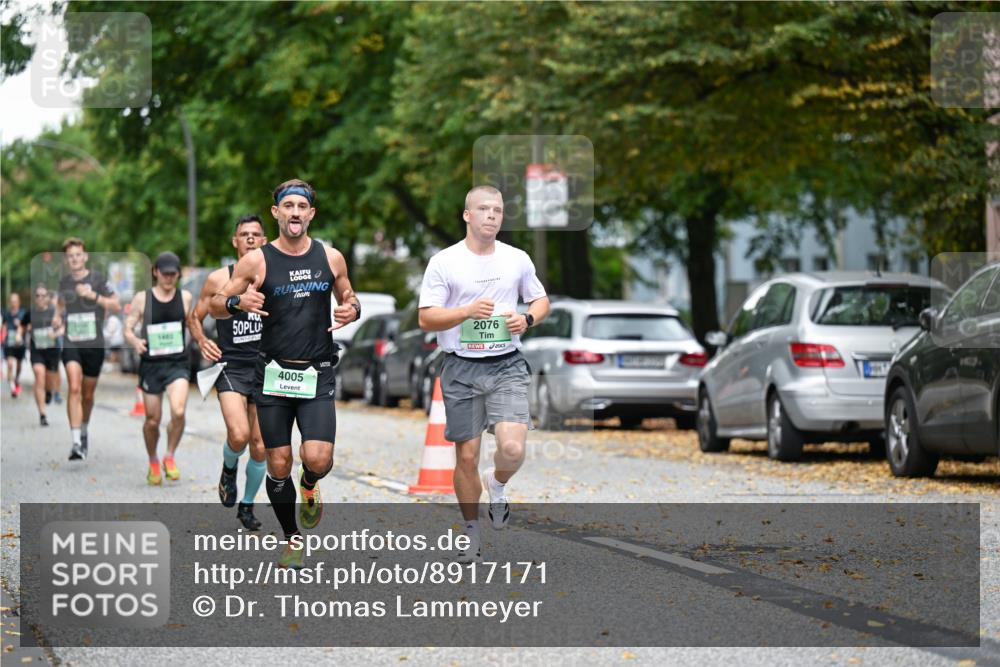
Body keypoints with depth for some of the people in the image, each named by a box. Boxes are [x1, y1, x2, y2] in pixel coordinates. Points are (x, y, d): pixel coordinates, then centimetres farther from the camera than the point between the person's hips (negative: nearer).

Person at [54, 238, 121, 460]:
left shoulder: (97, 279, -4)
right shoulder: (64, 282, 6)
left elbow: (116, 306, -8)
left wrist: (93, 295, -20)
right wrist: (57, 316, 6)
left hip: (94, 345, -1)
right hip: (71, 344, 1)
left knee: (88, 395, 11)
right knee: (74, 389, -19)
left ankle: (84, 431, 41)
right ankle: (76, 442, -25)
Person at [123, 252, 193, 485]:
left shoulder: (185, 297, 4)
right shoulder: (142, 298, -2)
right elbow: (128, 329, -2)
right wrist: (135, 342, -22)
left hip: (177, 363, 0)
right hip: (151, 364, 0)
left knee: (178, 411, -22)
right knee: (152, 420, 5)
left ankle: (170, 457, 1)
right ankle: (153, 463, 31)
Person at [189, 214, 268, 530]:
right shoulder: (219, 279, 0)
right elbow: (194, 317, 10)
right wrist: (202, 341, -10)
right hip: (230, 368, -2)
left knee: (260, 447, 5)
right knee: (238, 435, -24)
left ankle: (247, 505, 26)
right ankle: (229, 470, 9)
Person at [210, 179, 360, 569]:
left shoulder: (331, 258, 4)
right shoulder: (256, 261, -2)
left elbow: (348, 298, 19)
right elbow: (215, 306, 3)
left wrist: (352, 310, -5)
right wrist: (237, 301, -19)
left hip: (317, 376, 0)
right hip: (272, 375, 0)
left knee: (318, 459, -16)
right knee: (279, 466, 3)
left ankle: (310, 487, 21)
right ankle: (291, 540, 23)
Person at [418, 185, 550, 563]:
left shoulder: (517, 259, 6)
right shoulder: (444, 262, -3)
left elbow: (540, 300, 19)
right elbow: (426, 318, -6)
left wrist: (527, 320, -3)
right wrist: (468, 312, -21)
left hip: (507, 366, 1)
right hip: (461, 368, -1)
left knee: (513, 449, -17)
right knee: (467, 457, 3)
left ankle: (497, 485, 17)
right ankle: (471, 531, 22)